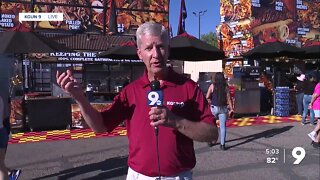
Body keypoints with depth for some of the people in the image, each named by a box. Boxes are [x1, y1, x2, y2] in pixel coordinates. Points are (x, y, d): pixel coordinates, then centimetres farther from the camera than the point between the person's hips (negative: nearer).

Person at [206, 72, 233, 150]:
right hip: (223, 108, 1)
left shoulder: (212, 86, -4)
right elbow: (229, 98, -5)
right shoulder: (226, 87, -2)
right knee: (223, 126, 5)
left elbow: (207, 97, -8)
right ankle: (222, 144, 7)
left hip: (214, 108, -1)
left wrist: (212, 102, 9)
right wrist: (231, 109, -1)